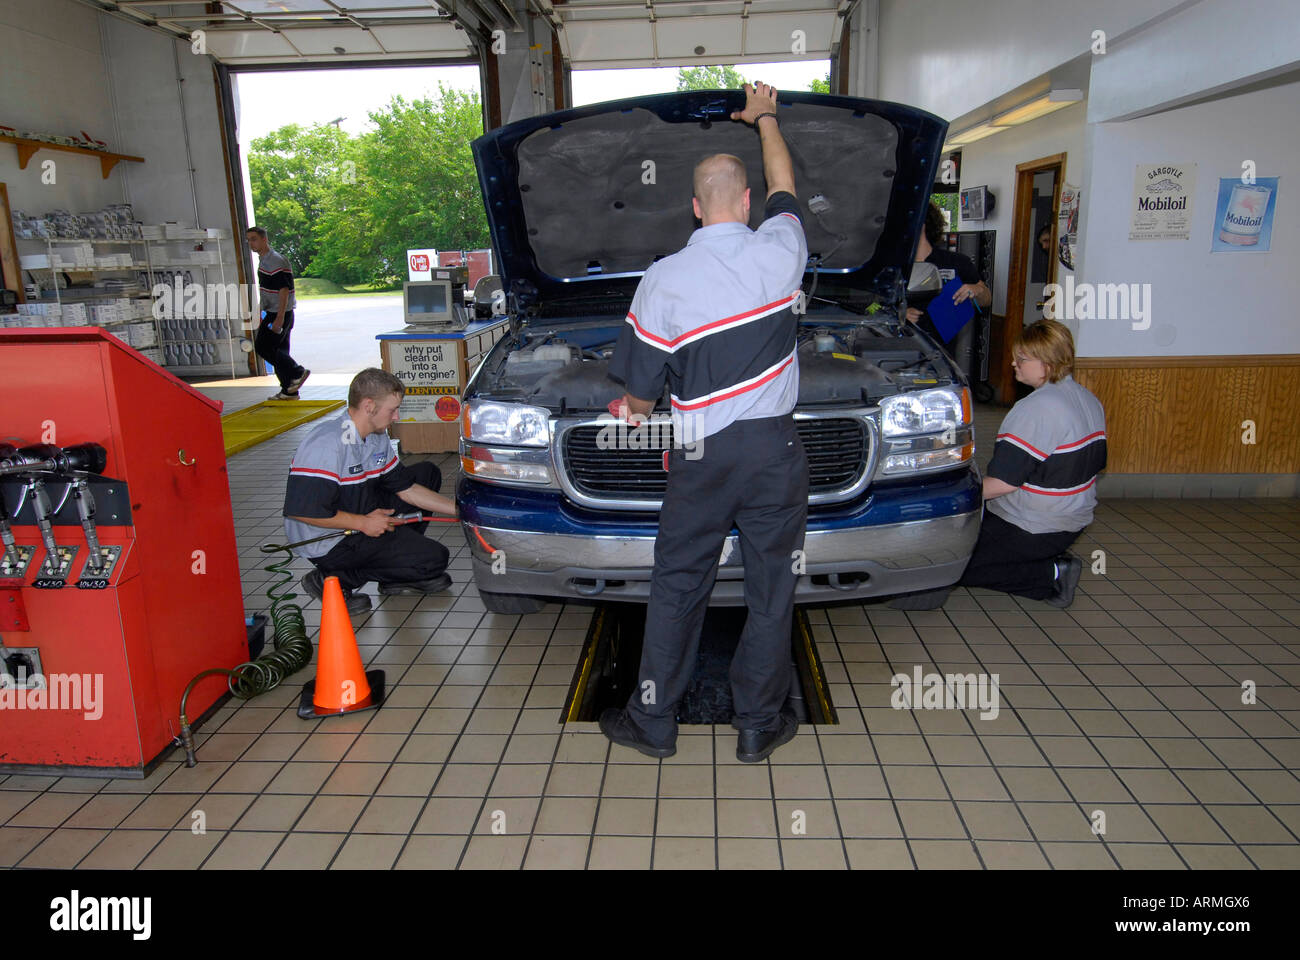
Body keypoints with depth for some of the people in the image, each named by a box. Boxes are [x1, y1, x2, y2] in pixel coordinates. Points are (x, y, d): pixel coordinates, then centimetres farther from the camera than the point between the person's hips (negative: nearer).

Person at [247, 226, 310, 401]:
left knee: (262, 346, -9)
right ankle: (289, 391, 14)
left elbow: (284, 290, -22)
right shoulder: (263, 260, 15)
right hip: (273, 313, 10)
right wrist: (261, 313, 27)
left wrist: (279, 319, -25)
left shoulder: (276, 261, -16)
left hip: (281, 314, -10)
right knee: (278, 350, 10)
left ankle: (297, 372, -3)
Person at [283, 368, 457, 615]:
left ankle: (398, 574, 12)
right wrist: (363, 523, -22)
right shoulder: (326, 444, -26)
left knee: (427, 474, 12)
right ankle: (333, 580, -6)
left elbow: (406, 488, 9)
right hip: (329, 544, -10)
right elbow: (299, 510, -28)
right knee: (433, 558, -14)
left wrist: (459, 509, 3)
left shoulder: (378, 439, 3)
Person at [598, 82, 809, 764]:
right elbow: (784, 188, 20)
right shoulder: (779, 251, -4)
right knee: (770, 590, 12)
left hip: (701, 456, -1)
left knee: (677, 586, 12)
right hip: (775, 451, 1)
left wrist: (635, 412, 22)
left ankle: (653, 721, 23)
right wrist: (764, 117, 36)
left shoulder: (661, 280, -7)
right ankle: (758, 726, 24)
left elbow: (641, 394, -2)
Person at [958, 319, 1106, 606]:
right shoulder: (1090, 400, 5)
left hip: (1033, 530, -10)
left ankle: (1052, 574, -6)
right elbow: (1095, 464, 15)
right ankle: (1057, 563, 12)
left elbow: (1004, 483, -26)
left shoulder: (1035, 409, -24)